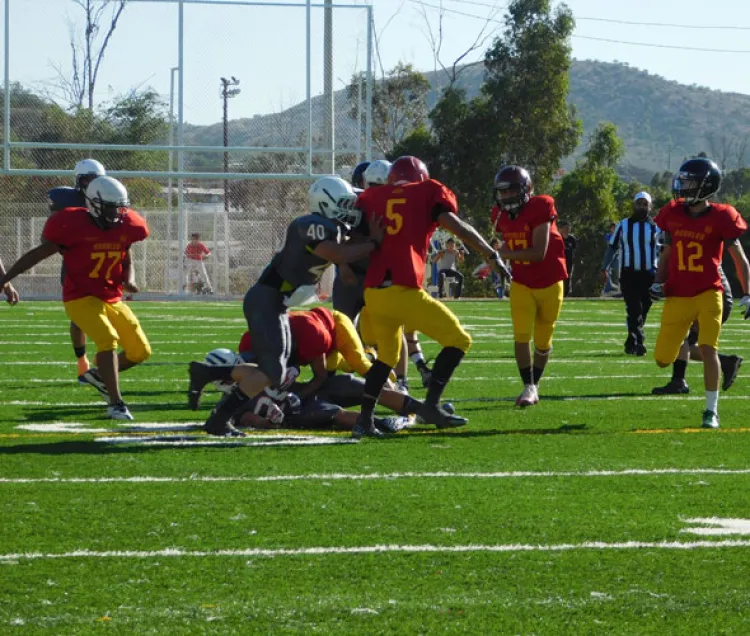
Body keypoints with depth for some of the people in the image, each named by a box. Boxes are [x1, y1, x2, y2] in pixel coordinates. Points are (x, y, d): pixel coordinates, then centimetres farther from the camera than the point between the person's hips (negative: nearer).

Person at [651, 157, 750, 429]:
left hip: (708, 294, -4)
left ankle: (711, 411, -4)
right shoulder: (673, 214, 3)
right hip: (677, 296, 4)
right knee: (663, 359, 2)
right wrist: (658, 282, 3)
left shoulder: (719, 218, -8)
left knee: (708, 349, -15)